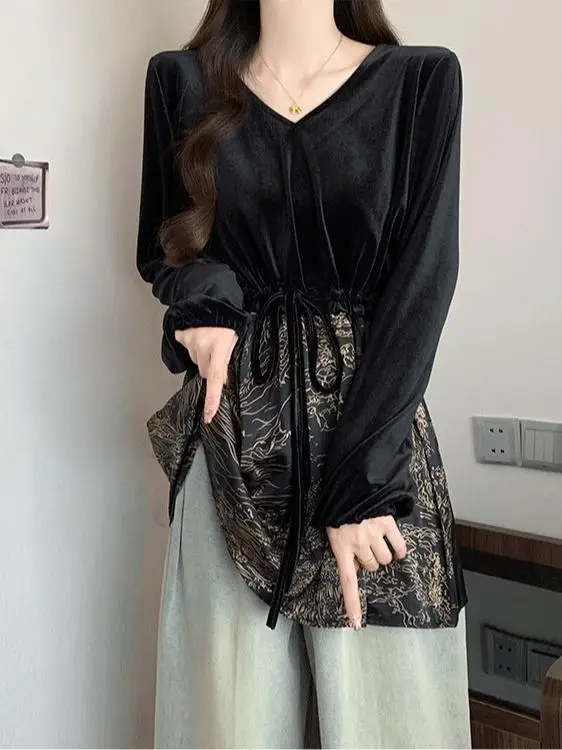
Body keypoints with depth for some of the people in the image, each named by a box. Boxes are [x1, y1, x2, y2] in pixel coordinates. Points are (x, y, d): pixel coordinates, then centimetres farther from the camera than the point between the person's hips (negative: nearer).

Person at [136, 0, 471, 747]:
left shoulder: (422, 79, 1)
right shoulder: (181, 80, 8)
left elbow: (422, 278, -7)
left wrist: (357, 479, -15)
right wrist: (206, 298, -8)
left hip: (376, 417, -1)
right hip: (233, 432, 2)